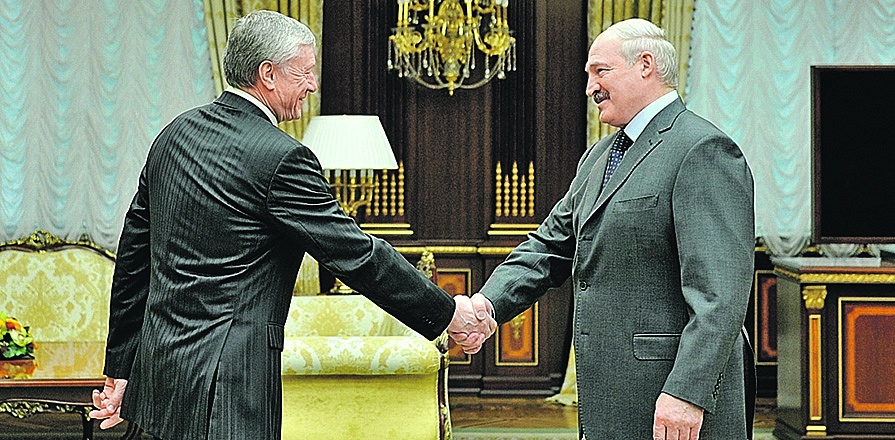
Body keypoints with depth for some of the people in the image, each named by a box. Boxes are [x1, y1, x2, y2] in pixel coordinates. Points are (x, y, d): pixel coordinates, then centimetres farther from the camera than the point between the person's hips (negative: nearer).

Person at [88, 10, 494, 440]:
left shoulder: (176, 134, 10)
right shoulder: (280, 157, -14)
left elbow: (133, 255, 14)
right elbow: (357, 255, -12)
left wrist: (120, 368, 20)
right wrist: (447, 314, -1)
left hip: (158, 360, 9)